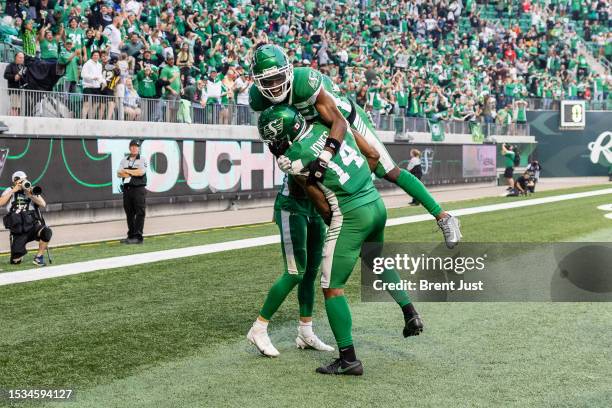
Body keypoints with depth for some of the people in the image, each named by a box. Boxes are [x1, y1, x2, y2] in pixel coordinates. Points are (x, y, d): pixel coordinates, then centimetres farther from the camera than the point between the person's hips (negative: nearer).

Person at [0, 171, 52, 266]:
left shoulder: (31, 190, 11)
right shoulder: (10, 191, 9)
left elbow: (43, 204, -2)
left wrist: (30, 195, -14)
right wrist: (14, 190, -9)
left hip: (33, 225, 1)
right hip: (18, 231, -1)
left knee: (47, 232, -35)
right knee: (15, 261, -8)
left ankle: (39, 257, -15)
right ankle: (20, 252, 30)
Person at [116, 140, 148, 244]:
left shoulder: (143, 160, 3)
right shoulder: (124, 160, 15)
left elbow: (141, 172, -12)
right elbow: (119, 174, 4)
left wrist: (127, 171, -3)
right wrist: (134, 173, -7)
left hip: (139, 189, -5)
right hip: (127, 189, 5)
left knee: (139, 213, -7)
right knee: (129, 214, 9)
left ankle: (138, 236, -8)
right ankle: (131, 236, 16)